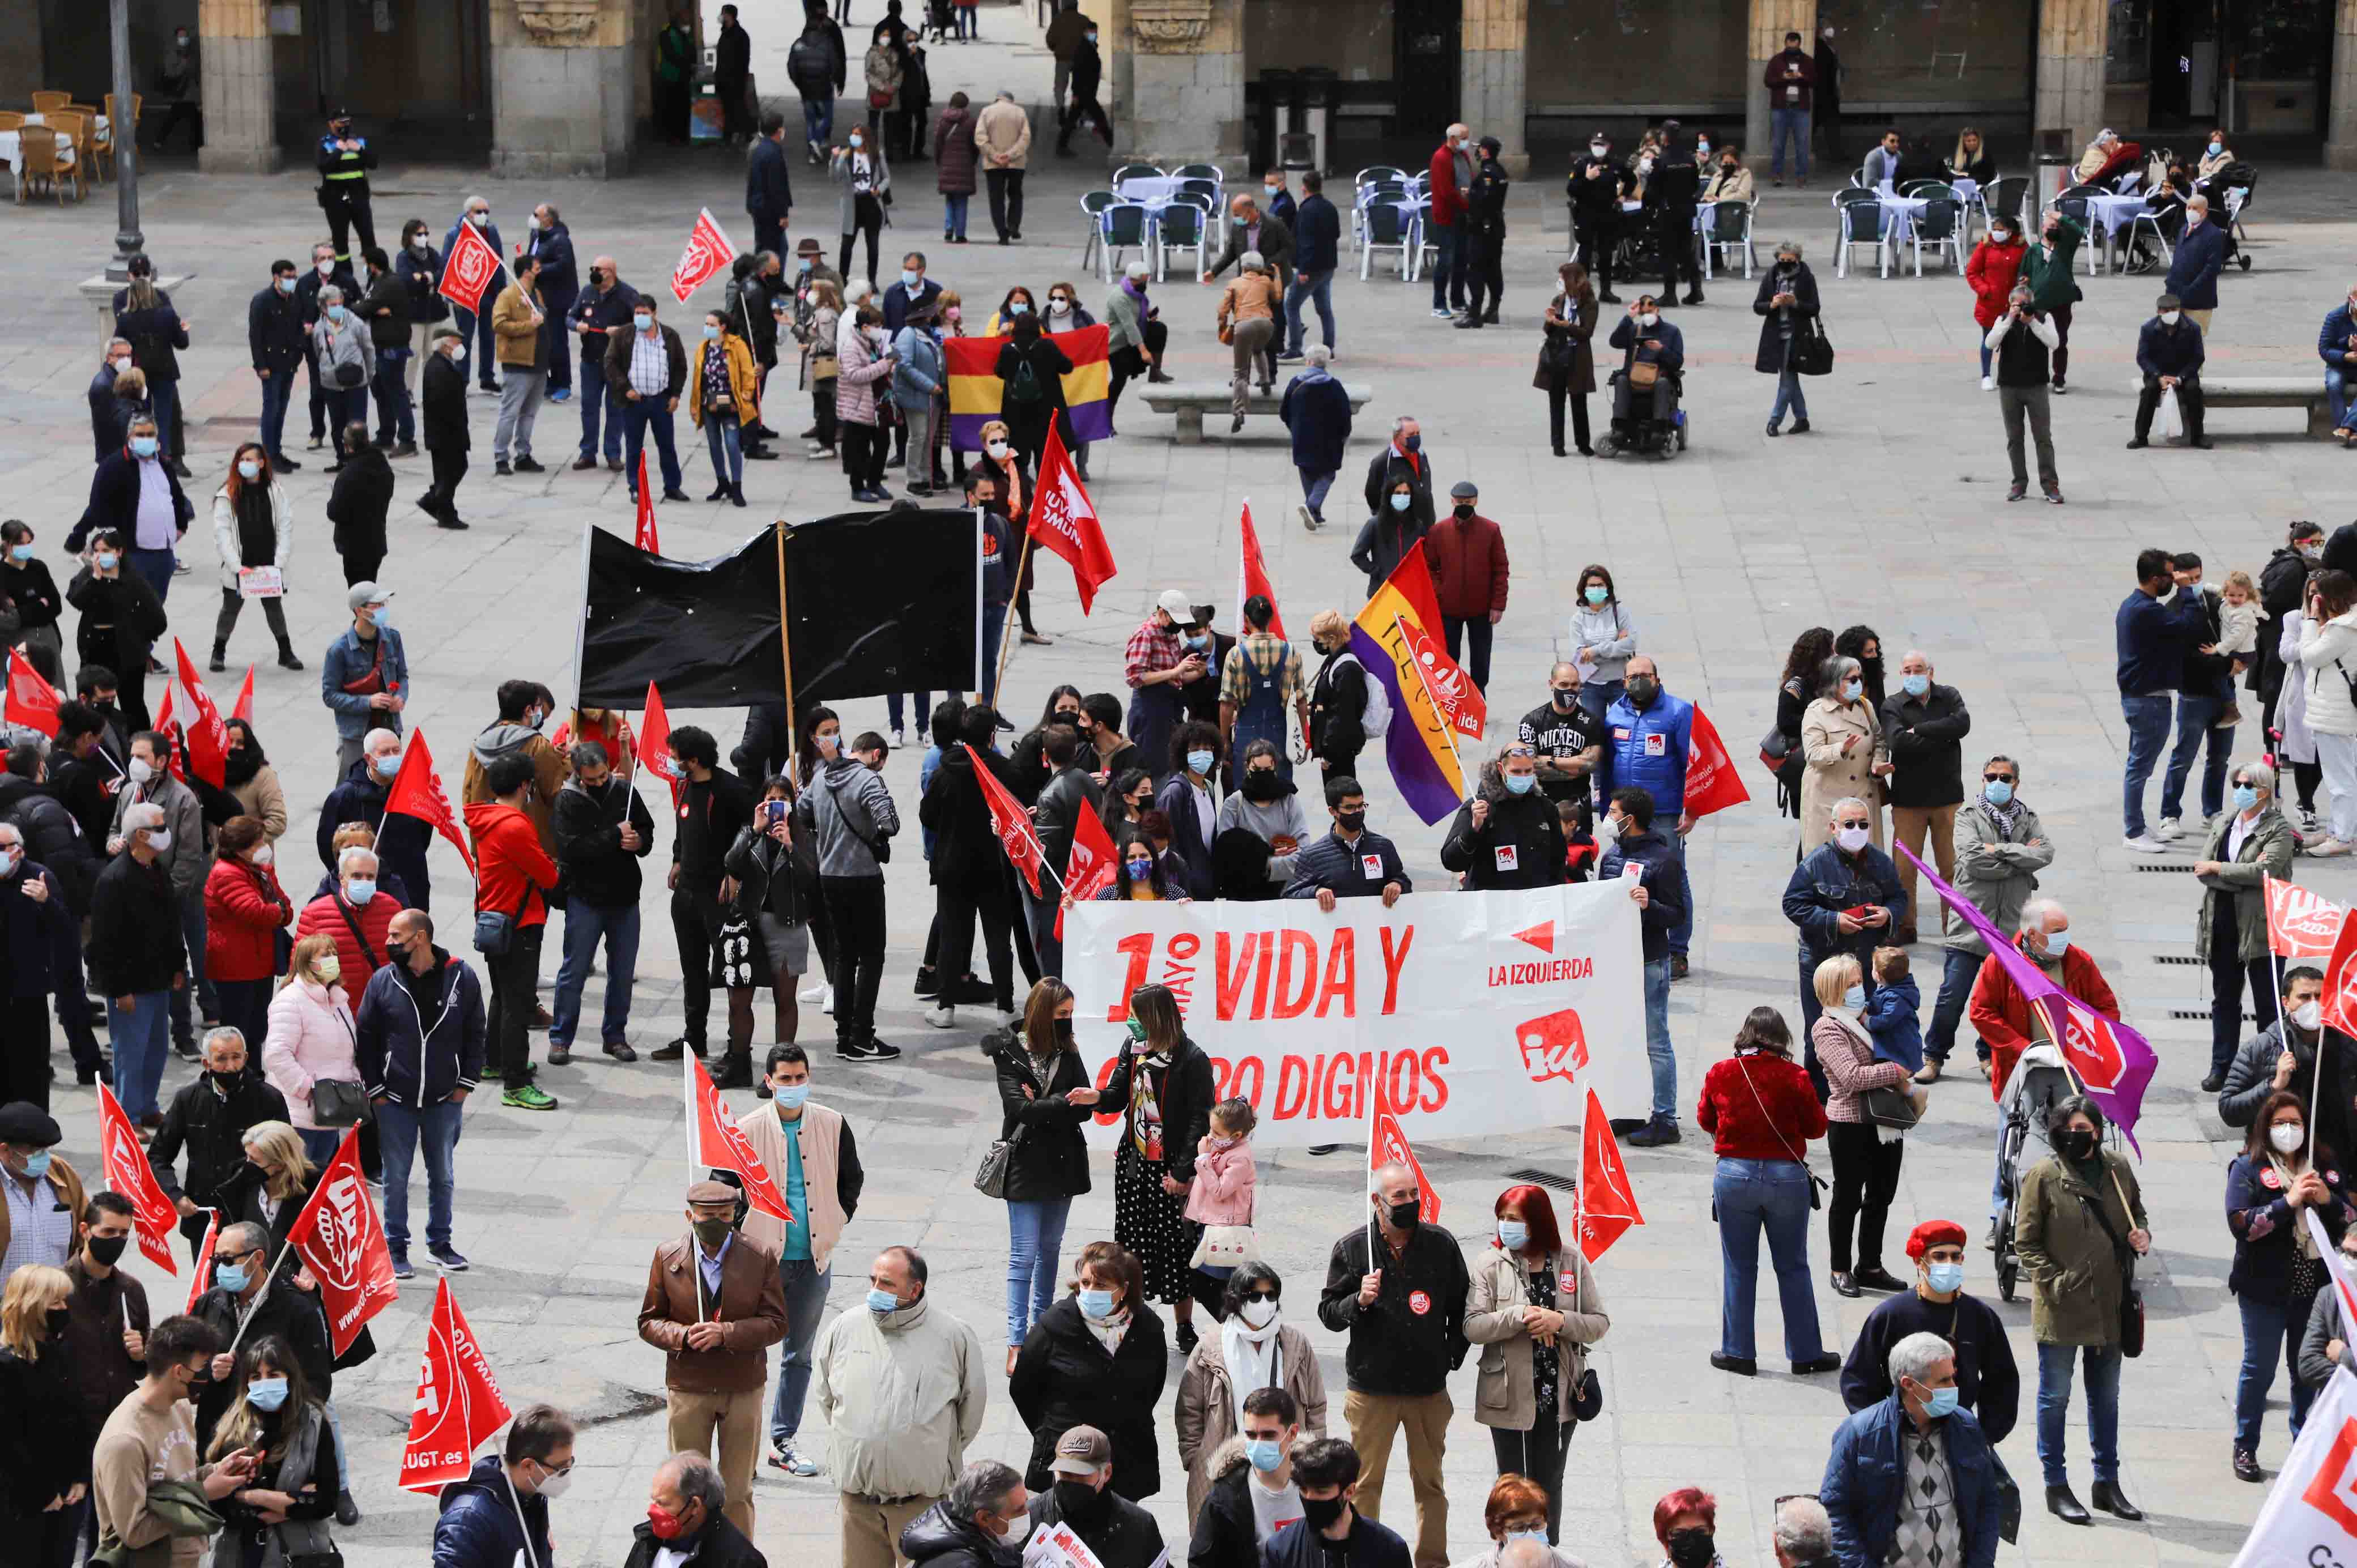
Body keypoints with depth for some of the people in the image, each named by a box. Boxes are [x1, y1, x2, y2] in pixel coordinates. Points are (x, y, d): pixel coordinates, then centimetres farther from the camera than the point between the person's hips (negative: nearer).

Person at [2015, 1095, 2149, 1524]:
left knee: (2107, 1397, 16)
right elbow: (2025, 1242, -7)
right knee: (2055, 1397, 5)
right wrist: (2053, 1282, -17)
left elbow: (2137, 1212, 19)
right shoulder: (2044, 1176, -11)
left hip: (2108, 1307, 5)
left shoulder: (2118, 1167, 3)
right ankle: (2056, 1486, 16)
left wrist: (2142, 1234, -3)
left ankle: (2107, 1483, 28)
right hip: (2061, 1308, -5)